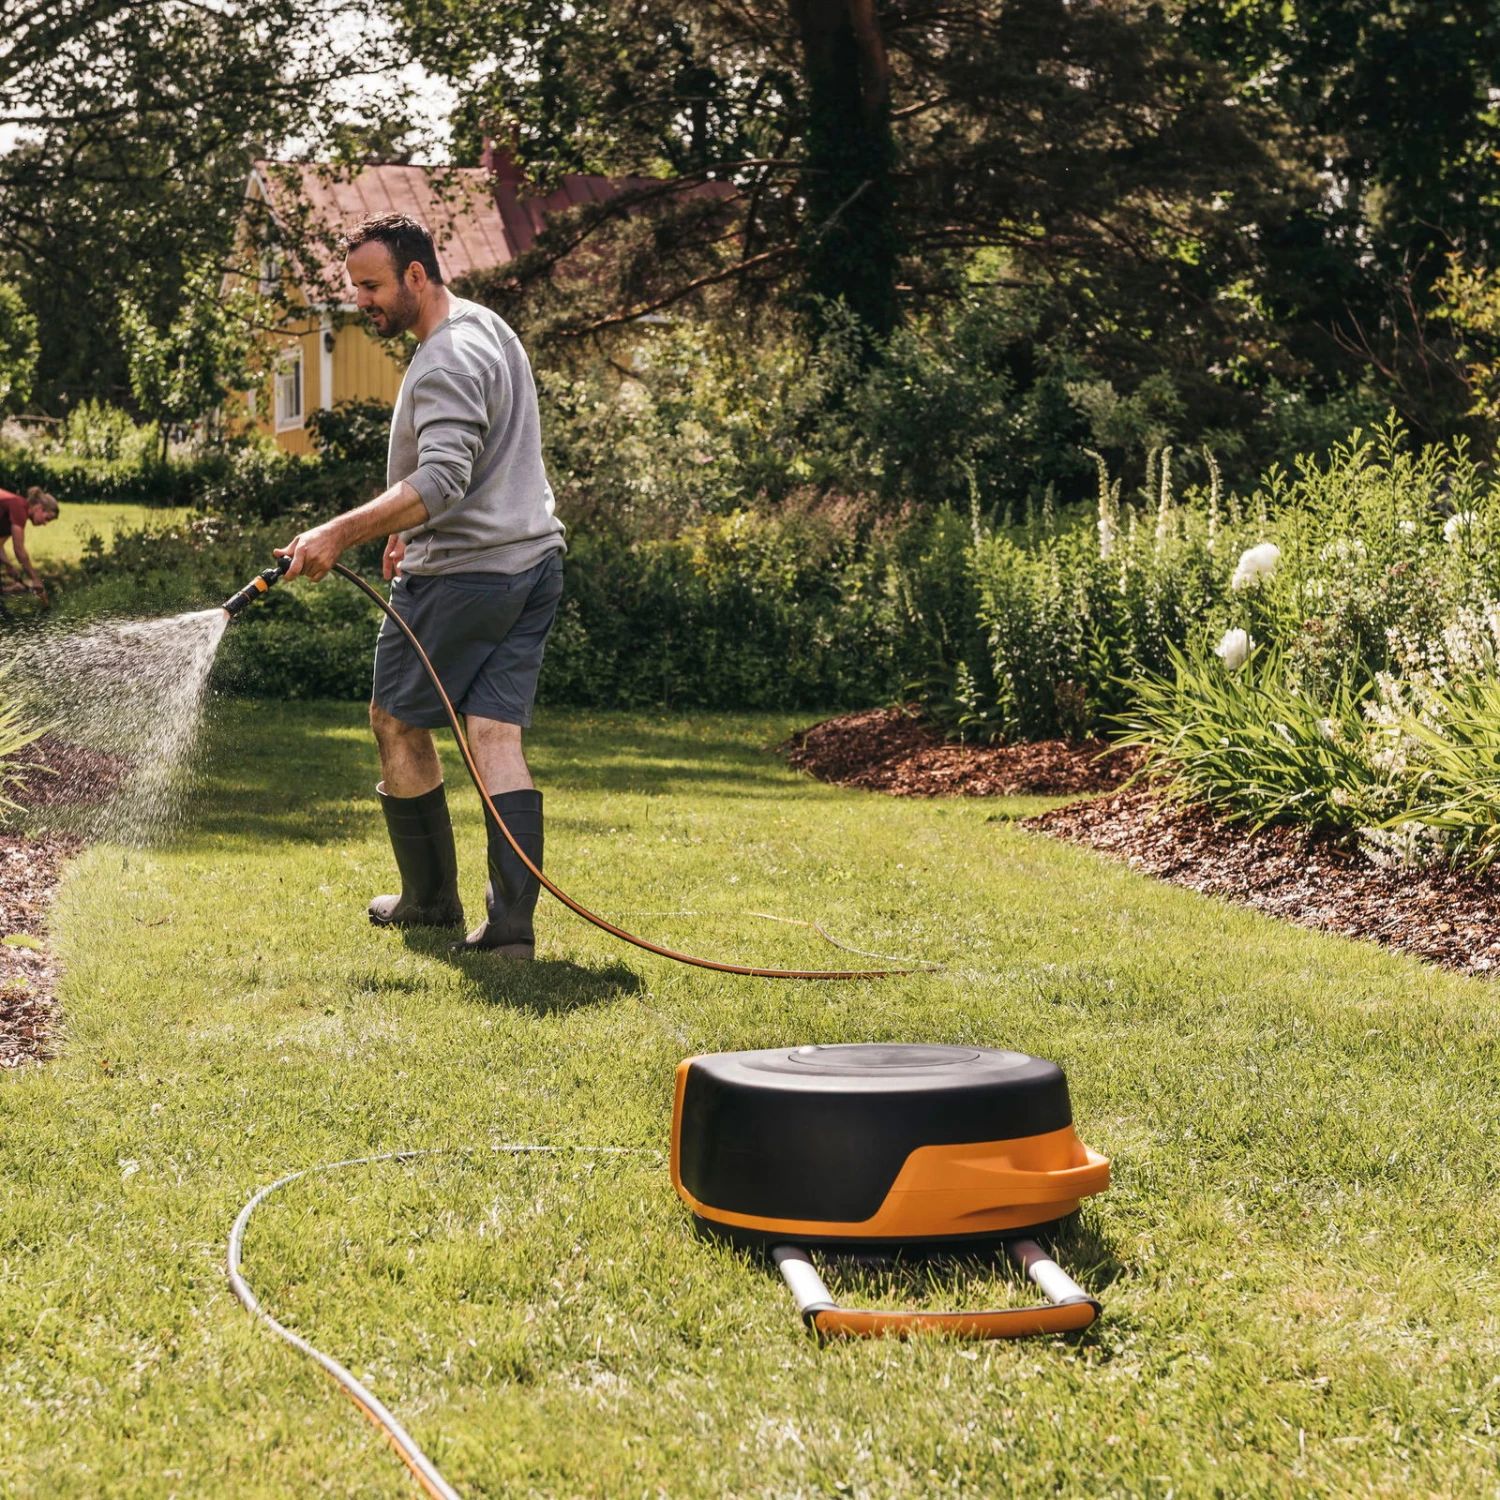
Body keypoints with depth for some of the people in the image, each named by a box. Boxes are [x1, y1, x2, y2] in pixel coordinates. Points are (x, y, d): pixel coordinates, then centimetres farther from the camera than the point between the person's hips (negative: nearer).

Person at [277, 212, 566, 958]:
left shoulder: (446, 365, -18)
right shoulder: (488, 327, 15)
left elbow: (440, 483, -30)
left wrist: (340, 532, -33)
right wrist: (415, 526, 27)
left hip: (462, 577, -9)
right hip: (532, 561, 9)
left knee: (397, 721, 9)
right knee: (496, 736, 2)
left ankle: (431, 898, 19)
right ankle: (512, 921, -6)